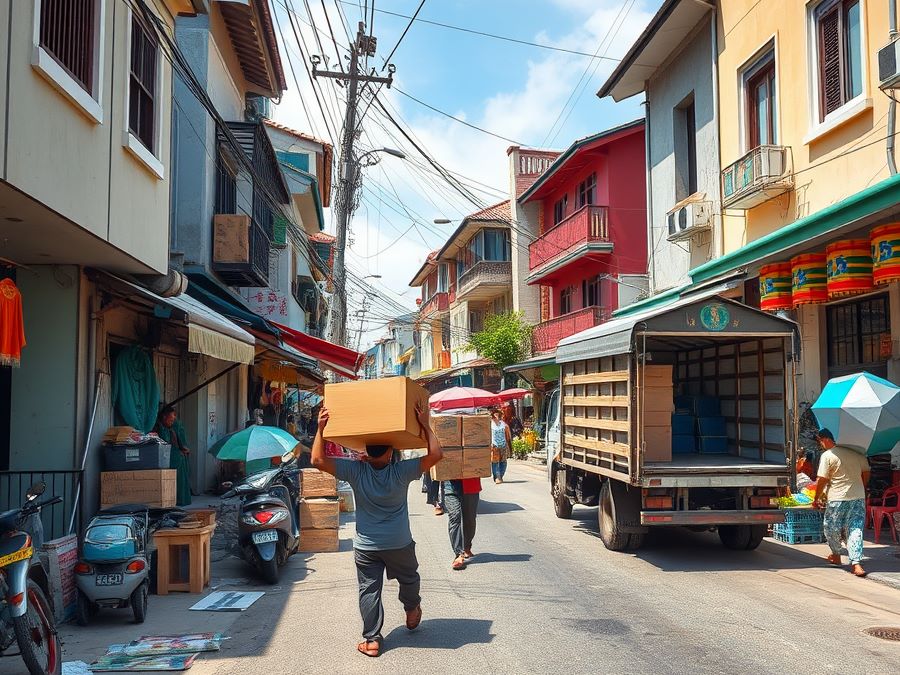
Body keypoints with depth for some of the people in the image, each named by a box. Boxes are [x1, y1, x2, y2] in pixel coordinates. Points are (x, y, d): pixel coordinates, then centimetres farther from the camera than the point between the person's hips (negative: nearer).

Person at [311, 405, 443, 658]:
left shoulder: (356, 472, -18)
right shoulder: (401, 472, -21)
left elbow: (318, 460, -19)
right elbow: (436, 455, -21)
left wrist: (321, 428, -18)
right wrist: (425, 425, -19)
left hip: (365, 547, 0)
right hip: (399, 543, 0)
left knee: (369, 590, 9)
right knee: (409, 579, 27)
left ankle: (371, 640, 11)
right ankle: (412, 613, 48)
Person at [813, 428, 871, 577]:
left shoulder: (827, 455, -10)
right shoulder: (857, 453, 4)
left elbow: (822, 480, -10)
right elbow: (866, 473, 12)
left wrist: (816, 499, 2)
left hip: (836, 499, -4)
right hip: (858, 498, 4)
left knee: (831, 528, 15)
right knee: (856, 530, 4)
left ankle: (836, 555, 31)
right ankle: (856, 563, -6)